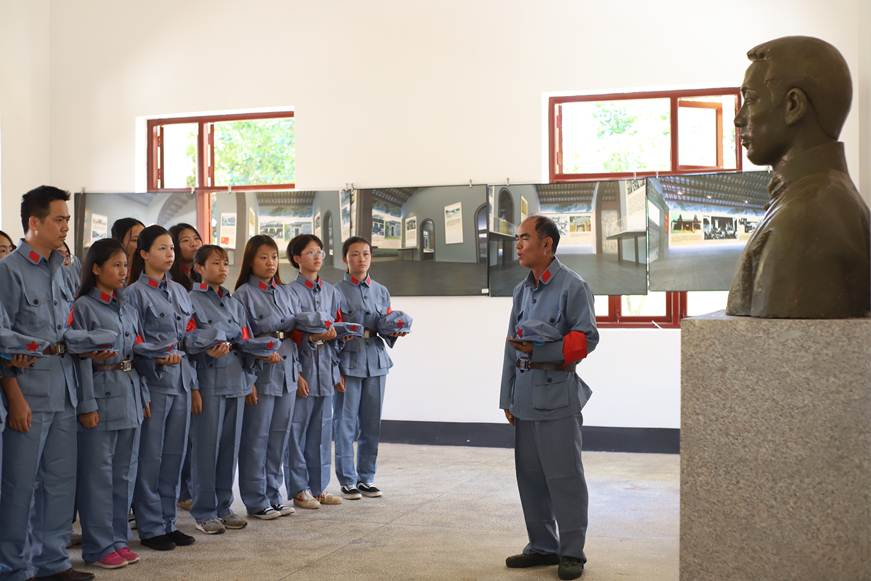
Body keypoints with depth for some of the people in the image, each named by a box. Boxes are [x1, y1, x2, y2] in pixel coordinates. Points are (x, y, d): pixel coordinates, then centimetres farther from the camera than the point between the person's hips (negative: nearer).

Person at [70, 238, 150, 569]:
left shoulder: (128, 309, 15)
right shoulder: (83, 307, -7)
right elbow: (82, 359, -11)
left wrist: (144, 397, 16)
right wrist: (87, 405, -15)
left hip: (130, 395, 7)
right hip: (102, 394, -7)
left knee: (125, 472, 11)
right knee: (98, 474, 0)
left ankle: (118, 539, 20)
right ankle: (99, 546, 8)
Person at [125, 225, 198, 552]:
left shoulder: (179, 291, 15)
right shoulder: (135, 293, -5)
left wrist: (193, 381, 12)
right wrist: (158, 357, -21)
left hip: (181, 380, 6)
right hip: (153, 381, -6)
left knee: (175, 454, 10)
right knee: (150, 457, 0)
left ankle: (167, 522, 20)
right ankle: (150, 528, 9)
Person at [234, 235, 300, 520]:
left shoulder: (284, 292, 13)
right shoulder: (245, 294, -6)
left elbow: (296, 331, 17)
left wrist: (298, 371, 5)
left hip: (287, 372, 6)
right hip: (261, 374, -6)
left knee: (279, 437, 11)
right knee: (256, 438, 1)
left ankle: (273, 495, 22)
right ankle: (256, 501, 10)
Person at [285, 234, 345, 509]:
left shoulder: (332, 292, 13)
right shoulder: (291, 291, -5)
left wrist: (338, 371, 12)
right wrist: (296, 373, -14)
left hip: (326, 367, 6)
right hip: (302, 365, -5)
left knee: (322, 429, 10)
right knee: (297, 429, 0)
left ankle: (319, 486, 20)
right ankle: (299, 489, 10)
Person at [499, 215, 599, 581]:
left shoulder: (572, 287, -7)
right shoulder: (521, 290, 16)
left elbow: (585, 339, -12)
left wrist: (538, 350, -21)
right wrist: (508, 397, 17)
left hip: (557, 394, -7)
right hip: (526, 396, 8)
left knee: (564, 476, -2)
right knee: (530, 476, 12)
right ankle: (542, 546, 24)